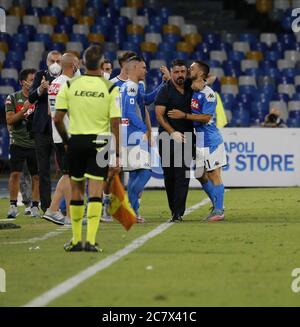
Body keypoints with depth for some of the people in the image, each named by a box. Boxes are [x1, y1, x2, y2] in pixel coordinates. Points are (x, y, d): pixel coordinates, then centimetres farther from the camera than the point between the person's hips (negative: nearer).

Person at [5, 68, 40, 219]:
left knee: (36, 176, 1)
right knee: (15, 174, -6)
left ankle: (35, 206, 8)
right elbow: (10, 120, -6)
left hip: (35, 143, 2)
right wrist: (24, 109, -17)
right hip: (18, 142, -2)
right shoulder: (13, 98, 2)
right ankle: (13, 206, 2)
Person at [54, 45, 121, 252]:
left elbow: (58, 119, -3)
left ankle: (76, 240, 19)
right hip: (99, 142, -2)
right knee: (95, 191, -3)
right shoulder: (110, 88, -5)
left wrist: (66, 140, 13)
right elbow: (115, 124, -8)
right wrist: (116, 154, -3)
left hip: (75, 141, 2)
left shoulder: (69, 85, -1)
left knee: (77, 190, 13)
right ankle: (91, 240, -12)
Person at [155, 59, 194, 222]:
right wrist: (173, 132, -17)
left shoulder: (189, 87, 8)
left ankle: (178, 212, -8)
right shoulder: (165, 90, -5)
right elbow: (159, 115, -9)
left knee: (183, 175, -5)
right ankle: (175, 211, 14)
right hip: (168, 137, -3)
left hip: (187, 137, 3)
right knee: (170, 175, 2)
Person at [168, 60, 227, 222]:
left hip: (210, 140, -8)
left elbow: (206, 118, -20)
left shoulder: (207, 94, -14)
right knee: (201, 176, 12)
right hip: (197, 140, 8)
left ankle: (219, 210, 0)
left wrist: (184, 115, -23)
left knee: (213, 174, -4)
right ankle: (216, 205, 25)